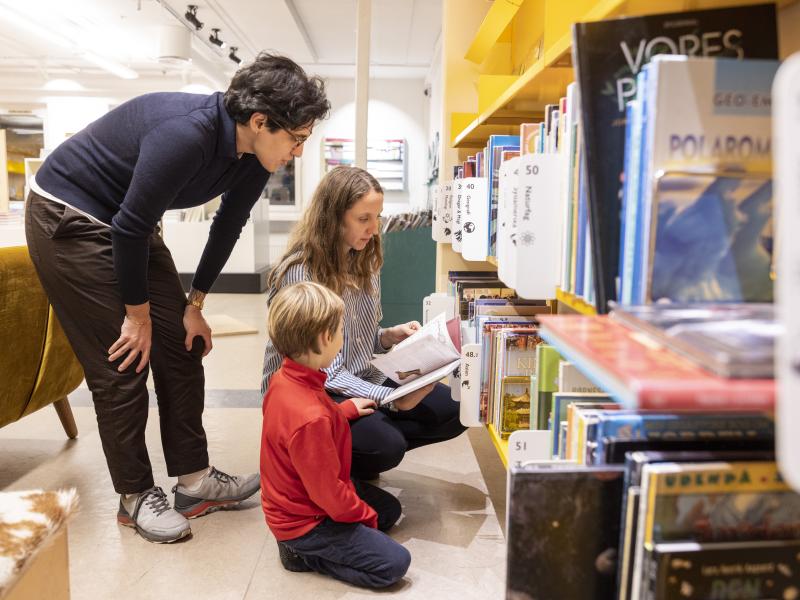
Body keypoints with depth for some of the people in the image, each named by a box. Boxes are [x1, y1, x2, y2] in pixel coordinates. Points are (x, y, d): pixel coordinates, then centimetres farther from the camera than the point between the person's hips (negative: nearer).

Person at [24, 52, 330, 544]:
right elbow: (130, 226, -28)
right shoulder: (186, 134, -34)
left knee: (183, 348, 4)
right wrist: (139, 314, -16)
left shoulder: (253, 158, -8)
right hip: (69, 217, -8)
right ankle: (136, 495, 9)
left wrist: (194, 305, 5)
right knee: (123, 363, -7)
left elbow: (228, 226, 4)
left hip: (130, 225, 8)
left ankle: (194, 480, 15)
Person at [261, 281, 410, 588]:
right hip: (305, 519, -9)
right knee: (395, 563, -9)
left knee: (390, 508, 21)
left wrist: (346, 408, 14)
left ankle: (303, 543, 12)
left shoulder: (284, 378, -9)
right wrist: (366, 516, -9)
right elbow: (328, 493, -26)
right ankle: (303, 552, 0)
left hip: (294, 498, 9)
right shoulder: (310, 418, -38)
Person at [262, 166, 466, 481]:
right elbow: (323, 372, -22)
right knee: (387, 445, -29)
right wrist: (392, 399, -30)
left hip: (362, 380, 7)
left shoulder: (365, 263, 3)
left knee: (454, 411, -6)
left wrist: (390, 336, -9)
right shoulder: (299, 274, -20)